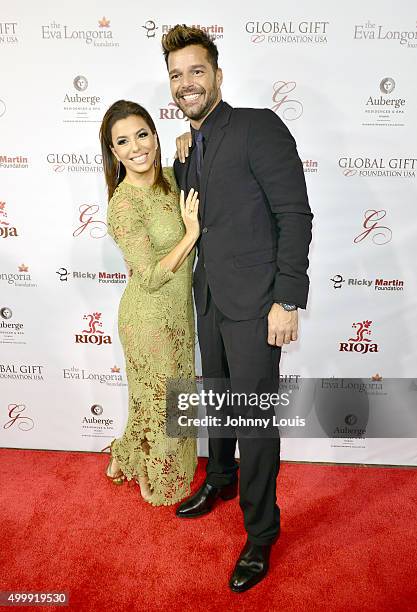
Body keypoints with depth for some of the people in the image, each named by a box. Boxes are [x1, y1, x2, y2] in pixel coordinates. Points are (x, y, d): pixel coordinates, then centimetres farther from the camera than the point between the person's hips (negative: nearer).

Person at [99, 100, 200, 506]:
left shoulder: (169, 178, -1)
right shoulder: (124, 204, -23)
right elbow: (151, 278, -24)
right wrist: (191, 234, -24)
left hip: (176, 309, 8)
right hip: (151, 316, -7)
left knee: (155, 395, 23)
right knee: (162, 398, 13)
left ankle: (124, 460, 47)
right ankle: (154, 483, 39)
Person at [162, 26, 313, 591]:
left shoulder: (259, 127, -10)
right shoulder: (187, 153, 13)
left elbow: (295, 214, -16)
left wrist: (288, 300, -20)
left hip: (254, 304, -7)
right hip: (210, 300, 7)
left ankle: (261, 533, 23)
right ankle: (221, 480, 46)